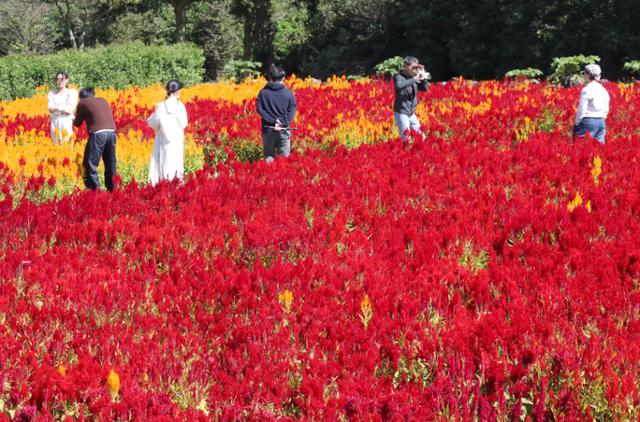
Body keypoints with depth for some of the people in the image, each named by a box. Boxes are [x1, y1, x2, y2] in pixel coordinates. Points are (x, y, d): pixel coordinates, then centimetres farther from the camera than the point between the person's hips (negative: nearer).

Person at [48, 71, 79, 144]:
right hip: (55, 122, 3)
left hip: (67, 122, -3)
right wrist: (64, 109, -12)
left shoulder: (72, 92, 4)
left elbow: (70, 109, -6)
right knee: (56, 144, 0)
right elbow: (50, 109, 0)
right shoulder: (52, 94, 12)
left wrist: (56, 107, -5)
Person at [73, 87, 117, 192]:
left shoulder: (83, 103, 10)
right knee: (110, 165, 17)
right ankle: (111, 189, 22)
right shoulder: (103, 101, 24)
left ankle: (94, 190, -9)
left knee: (90, 165, -1)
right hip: (111, 132, 6)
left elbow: (77, 123, 14)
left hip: (98, 133, -6)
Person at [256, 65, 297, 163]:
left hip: (268, 129, 0)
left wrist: (272, 121, -10)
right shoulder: (288, 93, 0)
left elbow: (260, 109, -6)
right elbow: (292, 111, -6)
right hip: (284, 129, 0)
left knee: (268, 156, 5)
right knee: (284, 158, 3)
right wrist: (283, 122, -12)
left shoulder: (263, 92, 0)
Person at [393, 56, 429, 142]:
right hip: (401, 113, -7)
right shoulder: (398, 77, -10)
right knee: (407, 139, -10)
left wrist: (423, 78, -10)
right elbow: (399, 86, -33)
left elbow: (425, 88, 7)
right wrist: (414, 79, -31)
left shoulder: (414, 77, 7)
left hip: (412, 114, 7)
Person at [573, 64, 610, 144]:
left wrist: (577, 123, -3)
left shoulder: (586, 90, -9)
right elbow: (606, 110, 15)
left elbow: (581, 110, -11)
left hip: (588, 121, -7)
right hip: (601, 122, 7)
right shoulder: (603, 90, 12)